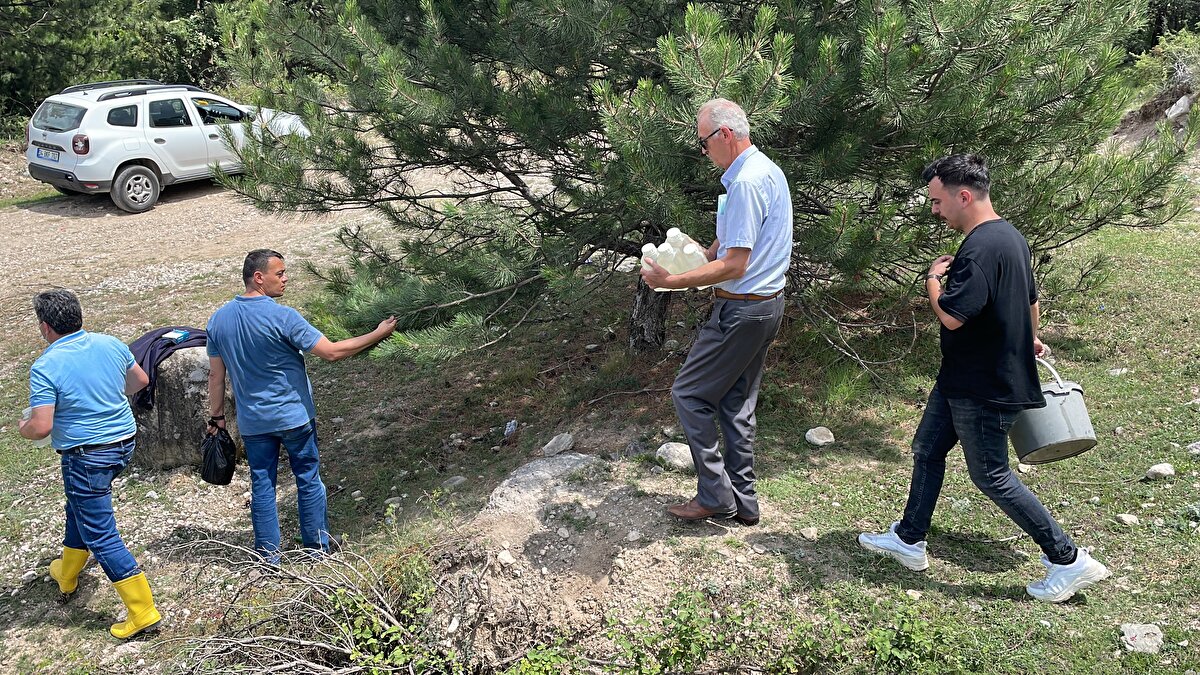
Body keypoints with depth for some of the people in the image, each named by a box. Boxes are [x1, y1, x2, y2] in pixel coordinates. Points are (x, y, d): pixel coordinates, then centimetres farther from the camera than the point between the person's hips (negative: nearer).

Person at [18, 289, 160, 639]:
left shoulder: (46, 367, -20)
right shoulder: (110, 344, -2)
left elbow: (41, 427, -22)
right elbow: (140, 380, 13)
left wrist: (24, 428, 1)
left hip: (86, 456, -8)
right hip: (124, 442, 8)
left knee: (101, 537, 0)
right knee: (79, 507, 31)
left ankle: (143, 612, 1)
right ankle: (67, 574, 51)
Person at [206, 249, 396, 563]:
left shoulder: (218, 319, -1)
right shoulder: (282, 317, -19)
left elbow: (216, 375, 5)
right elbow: (332, 351, -21)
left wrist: (216, 416, 15)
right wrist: (377, 334, -13)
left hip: (252, 421, 4)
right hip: (294, 416, -4)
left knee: (262, 484, 11)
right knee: (308, 479, 11)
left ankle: (269, 556, 17)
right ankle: (317, 548, 21)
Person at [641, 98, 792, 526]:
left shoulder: (746, 182, -21)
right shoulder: (769, 171, 12)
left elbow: (734, 266, -24)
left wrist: (670, 281, -21)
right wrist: (704, 253, 13)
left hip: (742, 310, -10)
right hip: (767, 303, 10)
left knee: (688, 394, 1)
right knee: (736, 405, 16)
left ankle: (715, 495, 7)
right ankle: (743, 501, 24)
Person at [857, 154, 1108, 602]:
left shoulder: (980, 249, -26)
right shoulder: (1010, 237, 8)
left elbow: (951, 316, -31)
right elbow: (1030, 299, 21)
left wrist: (934, 278, -11)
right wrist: (1029, 338, 39)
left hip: (983, 389, -10)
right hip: (964, 379, 10)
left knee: (991, 475, 2)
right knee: (927, 449, 17)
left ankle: (1069, 561, 14)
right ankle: (909, 540, 29)